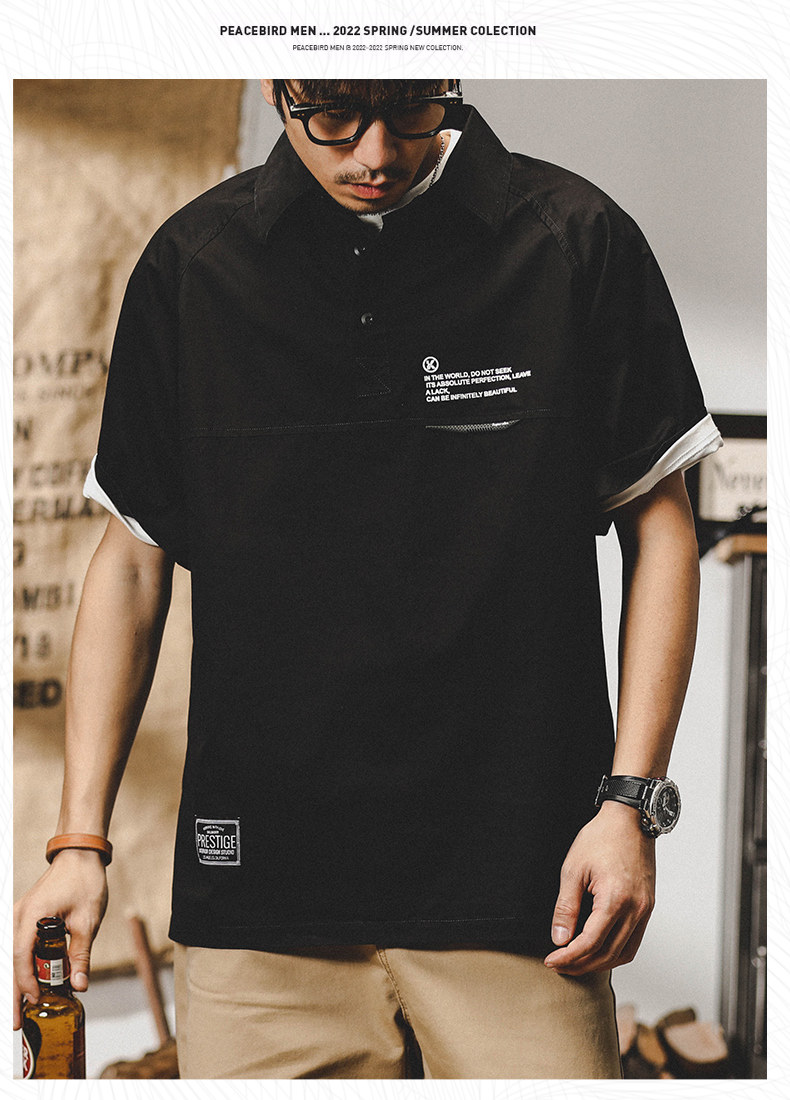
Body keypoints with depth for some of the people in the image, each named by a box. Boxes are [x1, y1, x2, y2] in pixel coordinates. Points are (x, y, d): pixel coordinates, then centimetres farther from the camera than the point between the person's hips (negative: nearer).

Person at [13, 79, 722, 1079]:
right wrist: (79, 840, 4)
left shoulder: (575, 240, -1)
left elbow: (658, 524, 6)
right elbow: (133, 558, 10)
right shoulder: (191, 266, 3)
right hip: (258, 885, 2)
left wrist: (632, 800, -3)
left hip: (516, 882, -1)